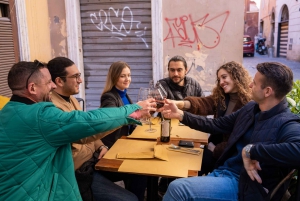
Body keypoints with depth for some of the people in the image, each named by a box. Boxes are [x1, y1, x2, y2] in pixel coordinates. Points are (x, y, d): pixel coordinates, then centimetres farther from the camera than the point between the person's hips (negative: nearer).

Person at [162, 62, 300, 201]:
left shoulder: (286, 124, -16)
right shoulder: (251, 108, 10)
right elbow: (217, 125, 16)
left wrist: (250, 150, -32)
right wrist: (180, 114, 11)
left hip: (243, 185, -7)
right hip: (222, 172, 7)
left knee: (178, 188, -22)